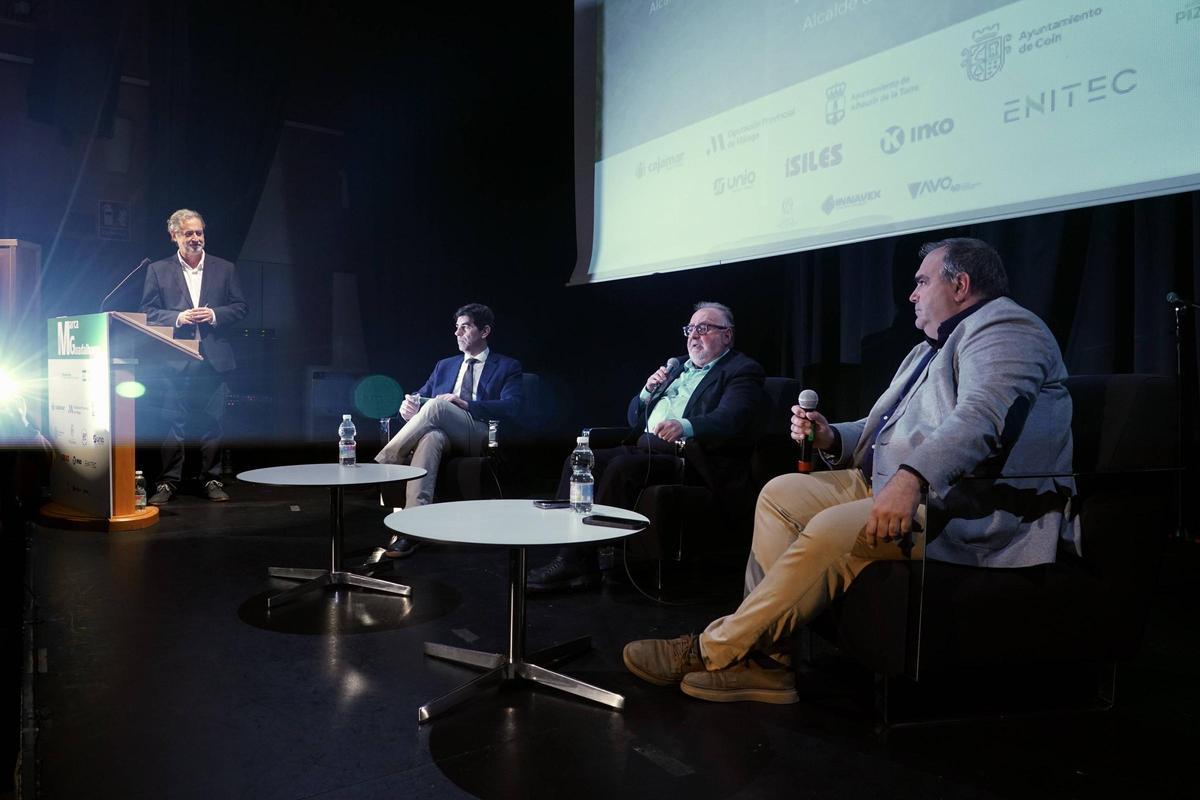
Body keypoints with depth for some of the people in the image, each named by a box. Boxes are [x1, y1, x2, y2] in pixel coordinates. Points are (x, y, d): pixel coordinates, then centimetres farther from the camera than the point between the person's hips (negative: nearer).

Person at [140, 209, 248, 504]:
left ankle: (212, 480, 14)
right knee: (173, 423, 1)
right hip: (175, 361, -1)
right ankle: (168, 483, 10)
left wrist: (215, 314, -9)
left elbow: (241, 307, 8)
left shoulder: (224, 269, 9)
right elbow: (147, 311, 5)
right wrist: (177, 318, -11)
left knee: (212, 422, 4)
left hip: (213, 358, 1)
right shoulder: (158, 270, 7)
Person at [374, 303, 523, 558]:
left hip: (480, 437, -3)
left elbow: (511, 408, -4)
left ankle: (381, 466, -23)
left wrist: (466, 405, -17)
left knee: (435, 406, -32)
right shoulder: (445, 366, 30)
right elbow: (420, 396, 22)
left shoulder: (507, 367, 14)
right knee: (430, 437, -37)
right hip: (443, 435, 3)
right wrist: (409, 405, -5)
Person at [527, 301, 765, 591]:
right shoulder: (678, 368, 26)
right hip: (647, 448, 8)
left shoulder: (742, 370, 3)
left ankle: (580, 560, -21)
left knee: (622, 466, -31)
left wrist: (685, 426, -36)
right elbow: (634, 419, 27)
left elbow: (729, 418, -18)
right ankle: (569, 554, -15)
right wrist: (648, 391, 6)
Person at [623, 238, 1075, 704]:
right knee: (781, 493, -1)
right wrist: (831, 438, 5)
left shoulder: (1002, 329, -6)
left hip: (977, 510, -10)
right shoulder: (932, 348, 26)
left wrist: (912, 477, -40)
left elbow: (982, 415, -26)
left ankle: (716, 650, -14)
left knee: (833, 531, -30)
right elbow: (885, 431, 25)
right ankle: (764, 657, -8)